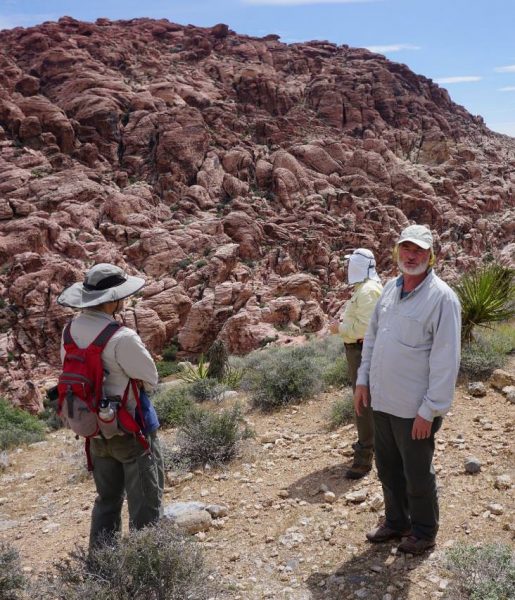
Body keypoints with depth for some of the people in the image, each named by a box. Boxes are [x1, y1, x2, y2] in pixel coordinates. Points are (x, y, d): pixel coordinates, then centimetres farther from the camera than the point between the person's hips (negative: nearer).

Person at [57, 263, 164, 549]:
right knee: (145, 504, 8)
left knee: (107, 500, 23)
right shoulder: (121, 338, -27)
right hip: (131, 429, -7)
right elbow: (150, 380, -14)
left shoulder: (71, 330, -4)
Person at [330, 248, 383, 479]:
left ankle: (364, 458, -5)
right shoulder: (363, 287, 14)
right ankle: (368, 442, 36)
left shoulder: (368, 291, -20)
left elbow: (364, 326, -28)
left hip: (362, 350, -11)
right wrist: (345, 321, 9)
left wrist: (340, 328, -17)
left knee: (364, 402, -8)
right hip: (358, 348, 11)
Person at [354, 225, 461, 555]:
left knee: (417, 475, 11)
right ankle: (396, 522, 41)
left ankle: (423, 532, 33)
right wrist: (363, 379, 9)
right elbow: (372, 337, 13)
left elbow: (446, 360, -18)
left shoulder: (442, 297, -17)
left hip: (414, 409, -7)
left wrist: (430, 410, -18)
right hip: (382, 401, 7)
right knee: (388, 468, 21)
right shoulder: (390, 288, 6)